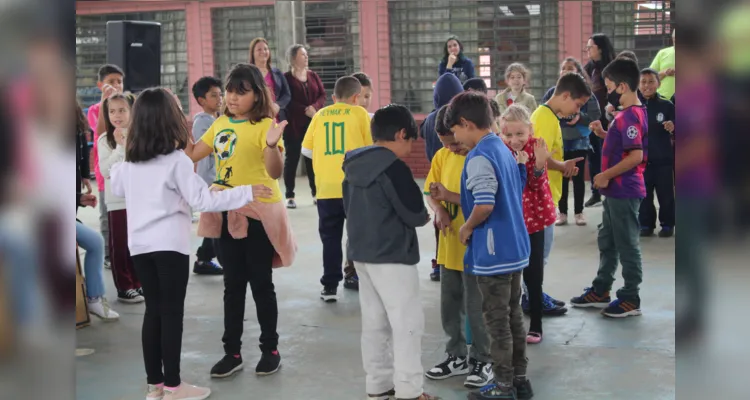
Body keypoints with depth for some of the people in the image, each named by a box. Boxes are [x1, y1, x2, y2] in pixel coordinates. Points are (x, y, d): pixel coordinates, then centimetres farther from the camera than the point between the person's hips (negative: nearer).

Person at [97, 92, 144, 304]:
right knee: (119, 245, 2)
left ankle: (137, 283, 22)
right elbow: (105, 170, -13)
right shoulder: (105, 140, -2)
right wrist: (120, 147, -16)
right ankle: (124, 287, 10)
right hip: (118, 200, -2)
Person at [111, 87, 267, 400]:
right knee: (172, 313, 1)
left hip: (139, 245, 6)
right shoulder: (176, 161, -12)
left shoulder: (128, 164, 7)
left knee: (153, 310, 13)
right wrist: (247, 192, -14)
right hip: (169, 244, -6)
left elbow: (117, 190, 26)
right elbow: (203, 200, -17)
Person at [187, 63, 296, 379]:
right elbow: (193, 155, 18)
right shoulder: (220, 124, 9)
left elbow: (275, 172, -22)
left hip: (258, 214, -6)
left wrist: (273, 144, -39)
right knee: (233, 284, 12)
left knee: (261, 283, 5)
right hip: (226, 214, 6)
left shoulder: (264, 125, -12)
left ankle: (270, 350, 20)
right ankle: (232, 352, 20)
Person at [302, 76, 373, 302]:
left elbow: (306, 150, 11)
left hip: (326, 188, 2)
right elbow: (371, 147, 0)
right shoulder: (359, 113, 2)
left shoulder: (320, 115, 8)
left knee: (330, 237, 9)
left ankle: (330, 286, 9)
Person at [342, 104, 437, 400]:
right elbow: (414, 213, -16)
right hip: (392, 256, -9)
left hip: (361, 253, 9)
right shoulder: (394, 168, -17)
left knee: (374, 322, 14)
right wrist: (426, 217, 5)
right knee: (407, 322, -2)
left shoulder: (354, 166, 9)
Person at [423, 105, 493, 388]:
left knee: (475, 308, 4)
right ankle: (457, 357, 31)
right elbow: (430, 194, 9)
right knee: (449, 305, 15)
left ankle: (483, 361, 21)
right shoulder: (442, 156, 5)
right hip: (448, 246, 7)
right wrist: (439, 210, -11)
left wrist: (450, 196, -25)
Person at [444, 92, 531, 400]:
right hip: (515, 249, 9)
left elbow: (485, 205, -28)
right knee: (513, 316, 16)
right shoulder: (504, 150, 10)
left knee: (497, 321, 2)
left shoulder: (478, 157, -18)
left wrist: (467, 228, -9)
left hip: (493, 252, -9)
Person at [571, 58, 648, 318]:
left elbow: (636, 155, -28)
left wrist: (606, 175, -21)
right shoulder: (630, 113, 11)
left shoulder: (629, 116, -21)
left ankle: (630, 300, 11)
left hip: (624, 192, -11)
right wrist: (603, 134, 9)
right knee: (607, 242, 18)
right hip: (616, 191, 11)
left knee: (626, 246, 0)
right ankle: (600, 292, 28)